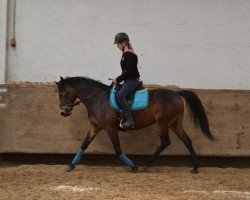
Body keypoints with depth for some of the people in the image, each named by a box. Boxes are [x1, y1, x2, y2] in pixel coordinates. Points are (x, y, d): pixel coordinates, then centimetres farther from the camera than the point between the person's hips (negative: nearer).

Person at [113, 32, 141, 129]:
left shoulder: (129, 55, -16)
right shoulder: (126, 54, 15)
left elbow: (128, 72, -21)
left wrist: (118, 80, -14)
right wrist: (118, 79, 13)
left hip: (133, 80, -11)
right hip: (128, 80, 11)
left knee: (120, 95, -29)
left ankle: (130, 120, -32)